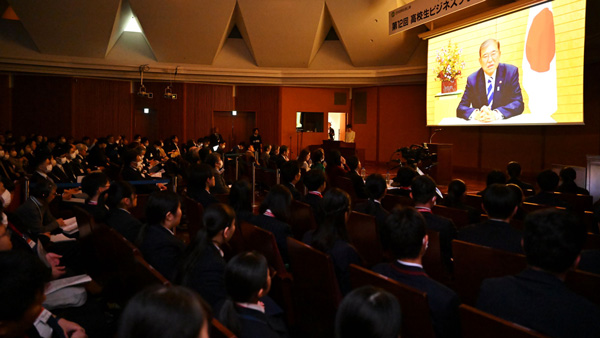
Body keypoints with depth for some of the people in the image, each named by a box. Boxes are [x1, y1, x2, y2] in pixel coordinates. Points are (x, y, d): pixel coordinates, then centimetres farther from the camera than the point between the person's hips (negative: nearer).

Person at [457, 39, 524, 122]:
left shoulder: (511, 72, -1)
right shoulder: (472, 79, 0)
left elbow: (518, 103, -9)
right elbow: (460, 109, -4)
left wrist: (495, 114, -27)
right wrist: (476, 114, -26)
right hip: (480, 124, 1)